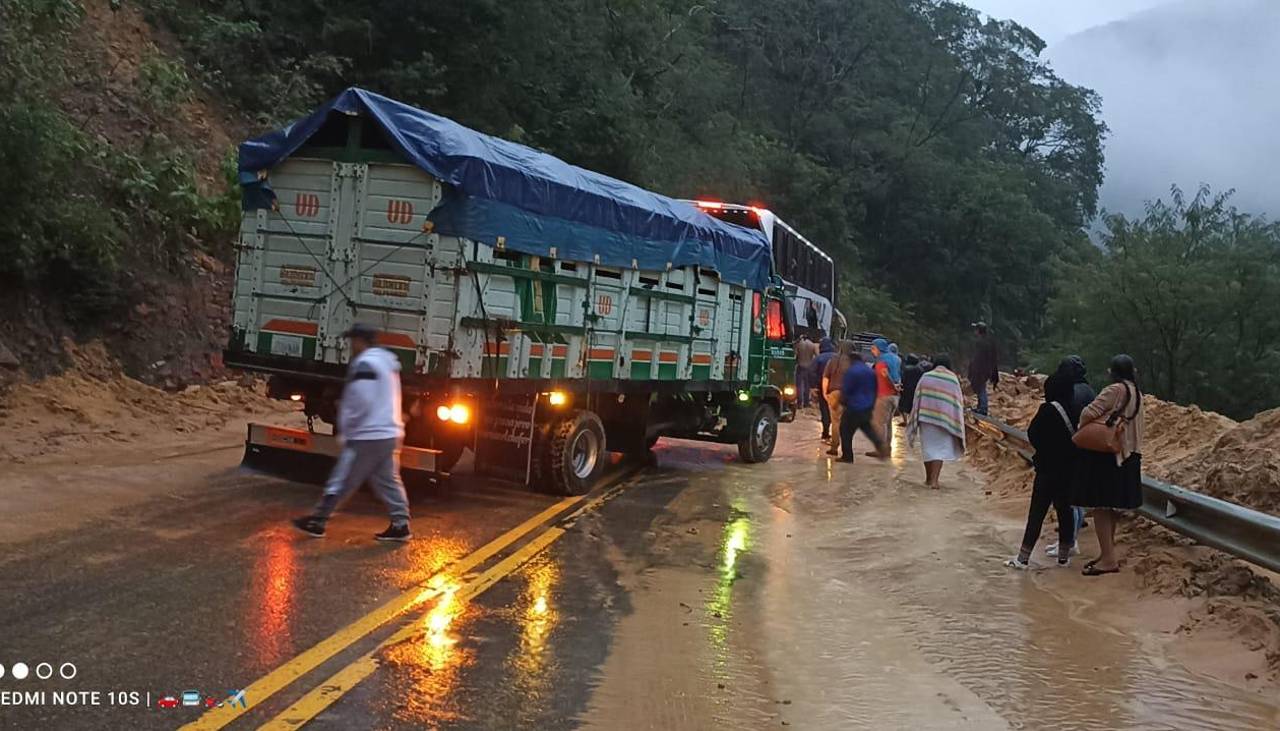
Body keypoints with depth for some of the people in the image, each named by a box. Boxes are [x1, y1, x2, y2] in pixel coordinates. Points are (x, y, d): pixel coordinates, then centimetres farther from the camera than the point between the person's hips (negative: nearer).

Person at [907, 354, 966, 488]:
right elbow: (958, 401, 2)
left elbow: (917, 398, 3)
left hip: (926, 417, 1)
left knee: (928, 447, 13)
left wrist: (916, 419, 11)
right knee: (940, 448, 3)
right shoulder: (953, 379, 0)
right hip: (944, 418, -1)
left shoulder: (925, 377, 1)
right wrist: (957, 424, 10)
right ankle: (934, 480, -11)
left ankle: (928, 479, 23)